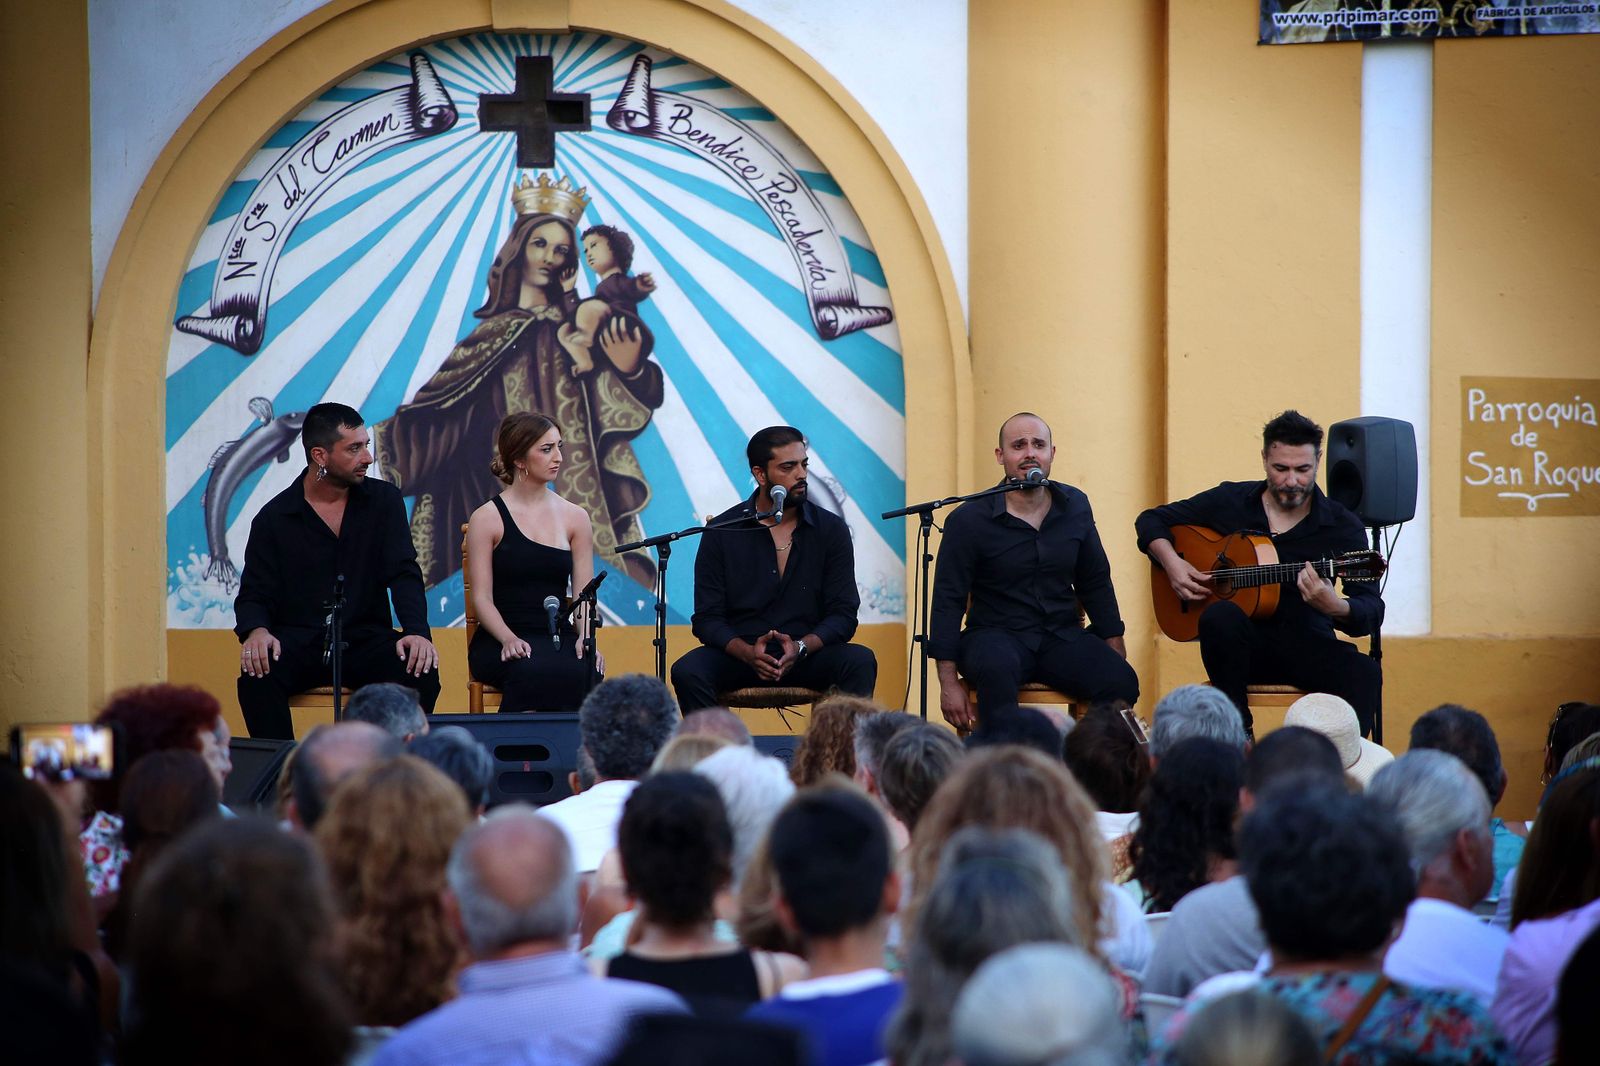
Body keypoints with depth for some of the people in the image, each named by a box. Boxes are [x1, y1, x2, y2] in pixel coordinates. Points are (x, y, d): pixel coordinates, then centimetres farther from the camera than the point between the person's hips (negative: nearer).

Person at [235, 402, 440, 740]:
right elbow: (254, 594, 2)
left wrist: (417, 632, -21)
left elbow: (403, 575, -1)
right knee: (256, 676, -32)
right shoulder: (273, 518, 3)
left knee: (421, 673, -28)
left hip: (365, 639, 1)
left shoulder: (383, 500, 7)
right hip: (297, 642, -1)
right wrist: (256, 631, -23)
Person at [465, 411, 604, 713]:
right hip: (500, 641, -3)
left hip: (560, 638, 3)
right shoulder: (487, 519, 3)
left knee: (585, 673, -34)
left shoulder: (575, 517, 13)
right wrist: (509, 639, -20)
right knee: (534, 673, -38)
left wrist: (585, 637, -12)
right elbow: (482, 598, -2)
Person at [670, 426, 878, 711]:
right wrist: (747, 652, -22)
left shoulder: (831, 529, 3)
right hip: (738, 654, -1)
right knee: (687, 671, -31)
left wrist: (801, 647, -20)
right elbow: (708, 619, -1)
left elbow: (843, 614, 0)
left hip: (807, 655, 1)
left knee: (860, 661, -29)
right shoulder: (722, 532, 1)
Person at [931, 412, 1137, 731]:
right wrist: (949, 683, -13)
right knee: (997, 668, -40)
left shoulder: (1074, 506, 8)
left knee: (1122, 681, -25)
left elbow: (1096, 584, 17)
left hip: (1062, 635, 4)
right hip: (997, 634, -4)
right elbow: (948, 600, -6)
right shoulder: (969, 520, -5)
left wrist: (1115, 648, 10)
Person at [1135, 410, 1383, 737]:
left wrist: (1335, 607, -34)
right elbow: (1151, 520, 17)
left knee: (1364, 673, -32)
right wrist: (1172, 563, -4)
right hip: (1242, 646, 1)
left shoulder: (1342, 526, -1)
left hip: (1306, 645, -1)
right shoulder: (1230, 501, 5)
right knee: (1221, 617, -35)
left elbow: (1371, 612, -10)